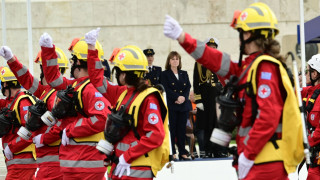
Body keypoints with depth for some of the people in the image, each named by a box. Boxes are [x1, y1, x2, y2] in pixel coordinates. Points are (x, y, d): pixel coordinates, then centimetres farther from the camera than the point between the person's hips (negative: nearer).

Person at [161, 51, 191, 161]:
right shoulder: (165, 74, 4)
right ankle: (172, 153, -3)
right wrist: (177, 97, -17)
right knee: (171, 129, -5)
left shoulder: (184, 74, 16)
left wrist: (184, 98, -11)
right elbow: (166, 89, -7)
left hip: (183, 105, 4)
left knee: (182, 130, 3)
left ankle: (182, 153, 5)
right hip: (171, 106, -4)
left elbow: (188, 88, 7)